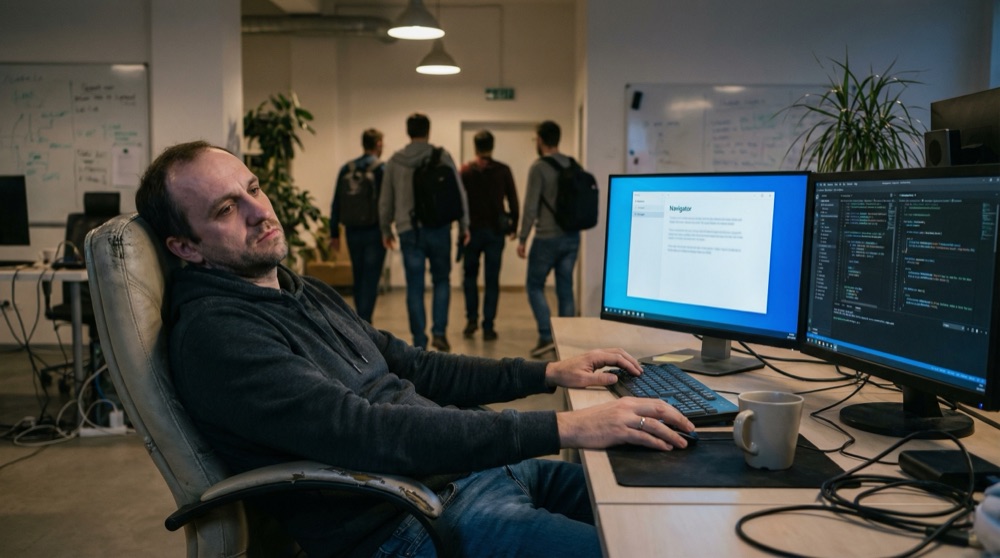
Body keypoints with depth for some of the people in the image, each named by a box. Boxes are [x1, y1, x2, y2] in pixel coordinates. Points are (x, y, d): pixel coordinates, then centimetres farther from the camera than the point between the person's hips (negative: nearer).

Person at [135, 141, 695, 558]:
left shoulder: (307, 291, 15)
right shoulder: (214, 335, -16)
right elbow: (365, 431, -26)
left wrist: (549, 372, 11)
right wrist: (561, 427, -28)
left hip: (469, 468, 9)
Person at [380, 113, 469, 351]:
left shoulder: (395, 161, 7)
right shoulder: (442, 156, 0)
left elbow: (385, 200, 11)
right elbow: (458, 193, -1)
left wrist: (386, 230, 23)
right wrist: (464, 225, 8)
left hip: (408, 231, 1)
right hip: (438, 227, -1)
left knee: (414, 287, 6)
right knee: (441, 280, 13)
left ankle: (419, 342, 8)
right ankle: (439, 332, 2)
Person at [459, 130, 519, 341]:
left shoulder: (465, 171, -1)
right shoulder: (503, 170, 0)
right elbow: (513, 201, 1)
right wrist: (513, 226, 12)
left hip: (472, 229, 0)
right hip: (495, 231, 0)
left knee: (470, 276, 17)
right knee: (492, 280, 3)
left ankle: (472, 318, 9)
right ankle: (488, 327, 2)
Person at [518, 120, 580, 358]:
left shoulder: (539, 167, -11)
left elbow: (531, 206, -13)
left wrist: (522, 238, -7)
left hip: (547, 238, -6)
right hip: (572, 236, 6)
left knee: (534, 286, 7)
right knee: (565, 289, 10)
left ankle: (547, 336, -3)